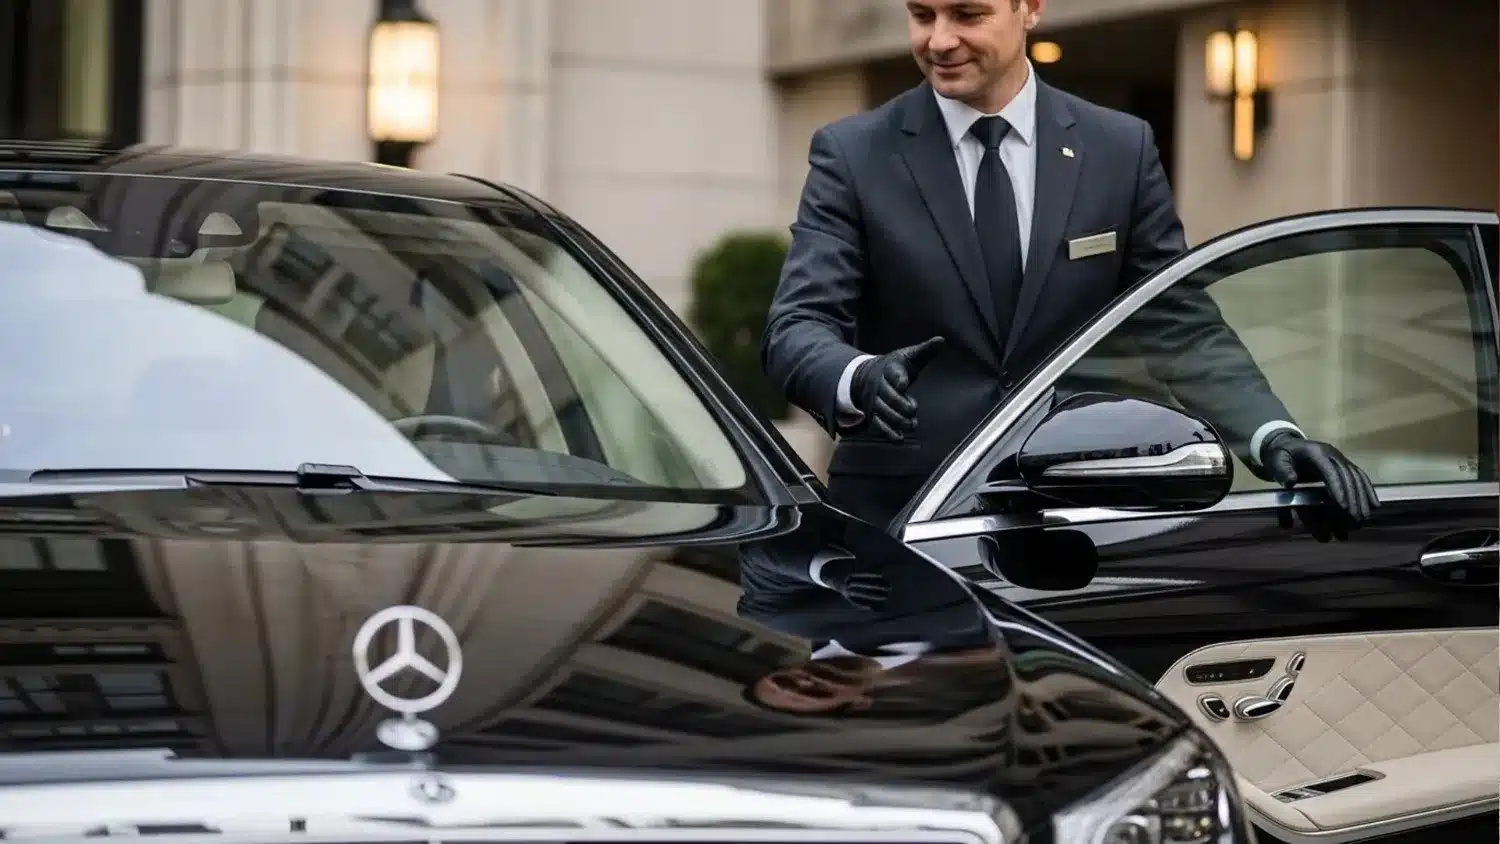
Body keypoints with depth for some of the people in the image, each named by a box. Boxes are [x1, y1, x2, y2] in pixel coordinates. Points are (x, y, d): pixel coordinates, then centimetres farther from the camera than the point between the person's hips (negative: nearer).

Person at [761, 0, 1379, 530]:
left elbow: (1181, 326, 2)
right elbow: (797, 326, -9)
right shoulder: (853, 154, 0)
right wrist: (860, 379, -32)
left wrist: (1273, 434, -15)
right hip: (898, 520, -1)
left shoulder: (1120, 150, 5)